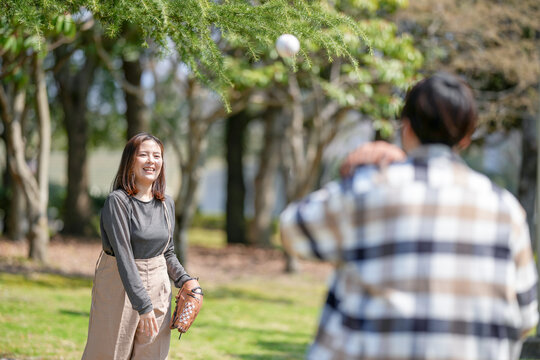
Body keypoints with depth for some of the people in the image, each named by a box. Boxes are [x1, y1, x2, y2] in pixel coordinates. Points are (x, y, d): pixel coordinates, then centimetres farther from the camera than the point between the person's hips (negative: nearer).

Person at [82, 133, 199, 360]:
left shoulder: (166, 204, 6)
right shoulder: (117, 201, -14)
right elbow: (123, 256, -20)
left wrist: (185, 280, 0)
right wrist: (142, 305, -25)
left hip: (157, 288, 6)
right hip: (119, 287, -6)